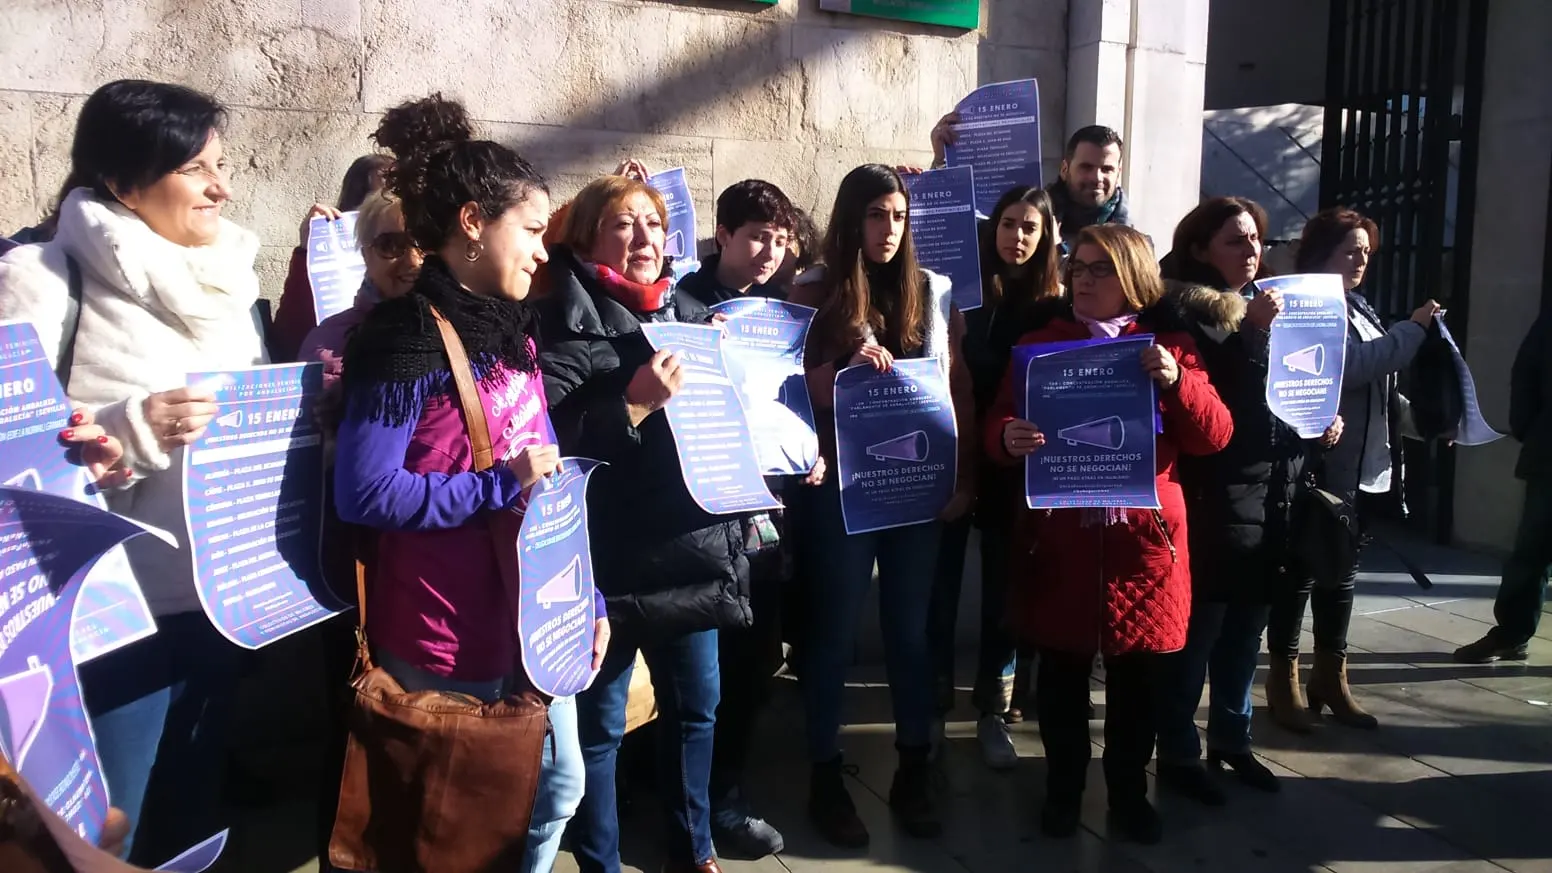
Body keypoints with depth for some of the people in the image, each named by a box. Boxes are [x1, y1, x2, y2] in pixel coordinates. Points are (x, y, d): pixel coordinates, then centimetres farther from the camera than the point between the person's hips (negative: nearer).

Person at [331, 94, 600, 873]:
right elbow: (363, 495, -22)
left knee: (559, 788, 20)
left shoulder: (512, 331, 8)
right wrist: (499, 485, -21)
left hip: (534, 621, 8)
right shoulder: (407, 340, -17)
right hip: (447, 636, -7)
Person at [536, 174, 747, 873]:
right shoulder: (567, 322, -8)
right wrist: (634, 406, -26)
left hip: (693, 547, 6)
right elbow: (542, 436, -19)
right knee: (599, 724, 7)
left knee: (696, 707, 19)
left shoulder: (690, 314, 11)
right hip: (611, 557, -6)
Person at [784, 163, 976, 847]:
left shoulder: (934, 291, 6)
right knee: (833, 629, 6)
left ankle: (913, 775, 24)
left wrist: (964, 478, 4)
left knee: (912, 628, 10)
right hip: (839, 486, -2)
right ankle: (826, 779, 20)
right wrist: (845, 365, -21)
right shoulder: (815, 292, -1)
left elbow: (960, 390, 9)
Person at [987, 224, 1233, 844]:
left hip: (1141, 537, 0)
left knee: (1137, 675, 10)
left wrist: (1178, 382, -17)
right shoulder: (1039, 343, 7)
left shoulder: (1170, 344, 6)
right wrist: (1008, 437, -21)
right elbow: (996, 425, 2)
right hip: (1059, 537, 0)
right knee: (1061, 671, 7)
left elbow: (1215, 436, 0)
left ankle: (1129, 793, 29)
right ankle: (1062, 789, 25)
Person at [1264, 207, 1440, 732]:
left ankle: (1330, 676, 25)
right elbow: (1351, 366, -23)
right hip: (1318, 462, -9)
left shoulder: (1356, 307, 17)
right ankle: (1284, 677, 11)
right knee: (1300, 568, 0)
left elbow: (1379, 384, 19)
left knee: (1341, 569, 14)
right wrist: (1413, 328, -13)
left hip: (1359, 462, 9)